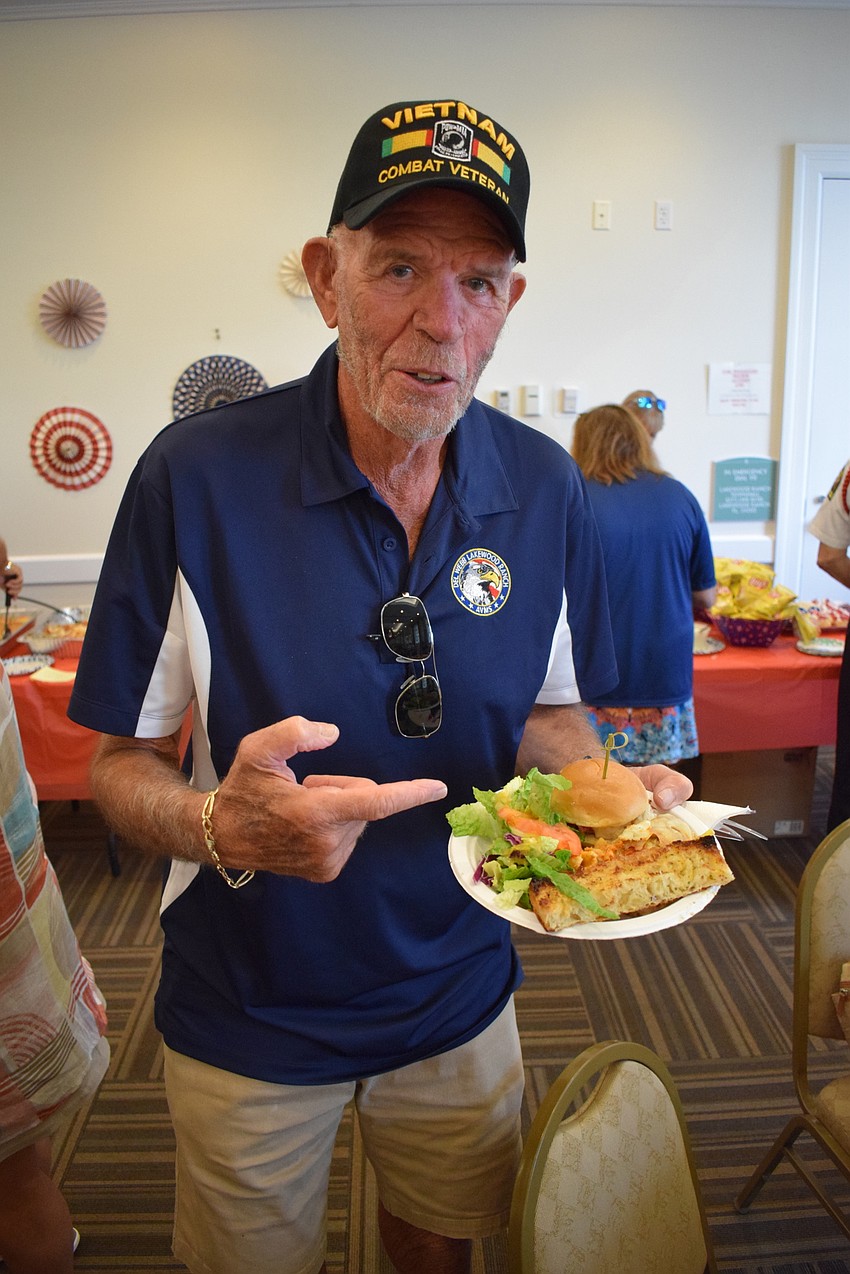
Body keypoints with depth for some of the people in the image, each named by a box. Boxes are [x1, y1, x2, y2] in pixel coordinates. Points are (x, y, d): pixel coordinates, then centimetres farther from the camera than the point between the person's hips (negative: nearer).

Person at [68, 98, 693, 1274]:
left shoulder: (548, 491, -10)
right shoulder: (197, 477, -21)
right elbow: (121, 766, -13)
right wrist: (222, 827, -34)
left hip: (460, 993, 3)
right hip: (248, 1014, -2)